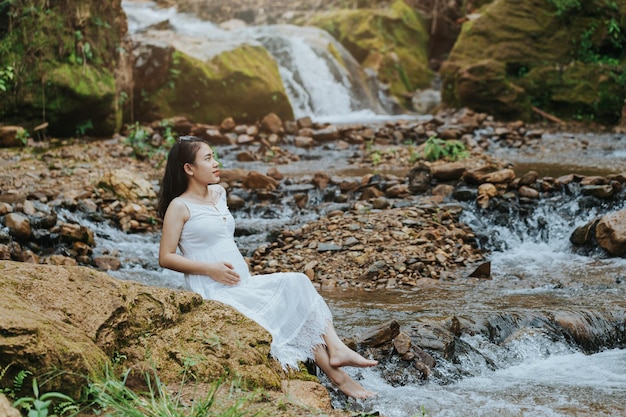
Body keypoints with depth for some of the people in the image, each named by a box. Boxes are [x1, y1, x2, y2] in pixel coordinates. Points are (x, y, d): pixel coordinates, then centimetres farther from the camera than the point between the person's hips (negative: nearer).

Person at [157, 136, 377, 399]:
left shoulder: (218, 193, 16)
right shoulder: (179, 207, -7)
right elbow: (166, 258, -10)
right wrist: (211, 269, -18)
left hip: (243, 284, 7)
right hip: (214, 291, -7)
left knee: (296, 284, -16)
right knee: (285, 309, -21)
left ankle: (336, 349, -31)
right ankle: (336, 376, -18)